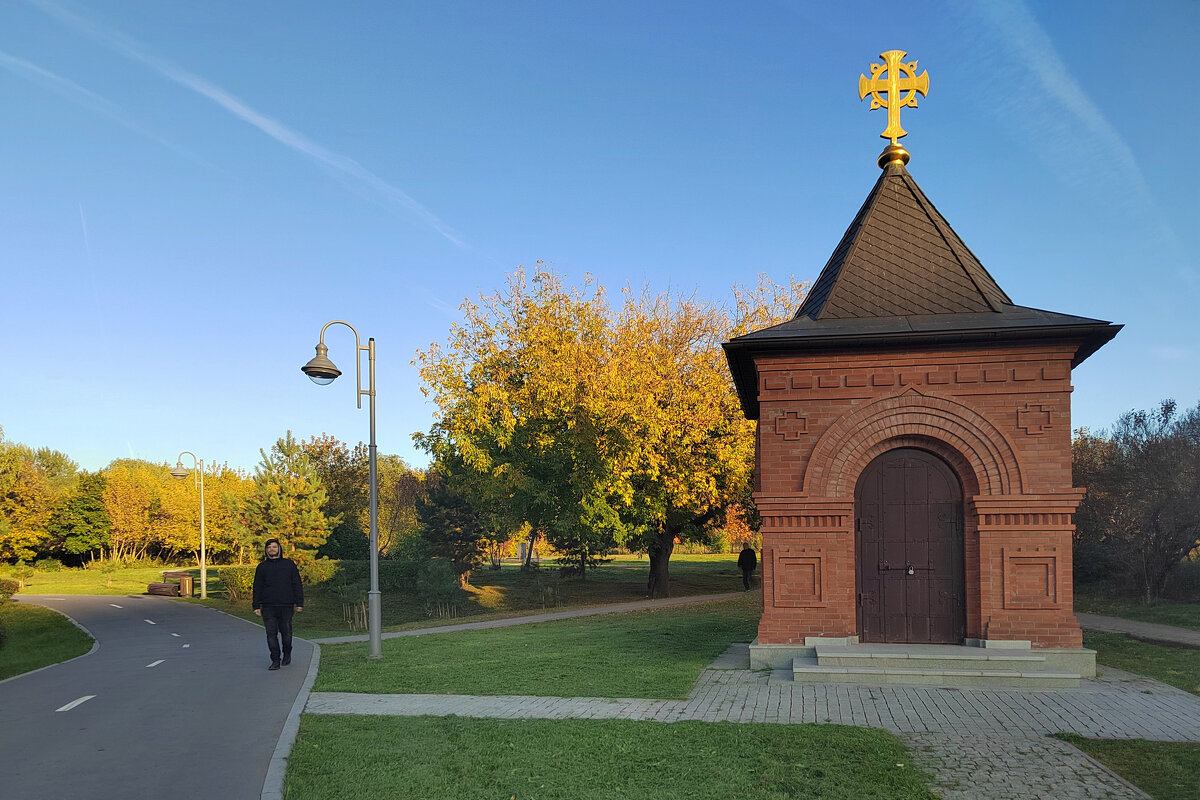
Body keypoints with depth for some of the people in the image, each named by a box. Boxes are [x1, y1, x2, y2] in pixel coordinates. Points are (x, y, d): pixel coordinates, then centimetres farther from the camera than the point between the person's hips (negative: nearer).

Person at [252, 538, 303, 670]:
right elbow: (257, 588, 12)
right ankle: (275, 660, 2)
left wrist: (299, 603, 1)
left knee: (286, 632, 4)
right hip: (268, 607, 1)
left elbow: (297, 585, 7)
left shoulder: (289, 564, 8)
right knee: (271, 634, -3)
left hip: (286, 606, -1)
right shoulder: (262, 567, 11)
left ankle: (287, 654, 26)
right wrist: (257, 606, 4)